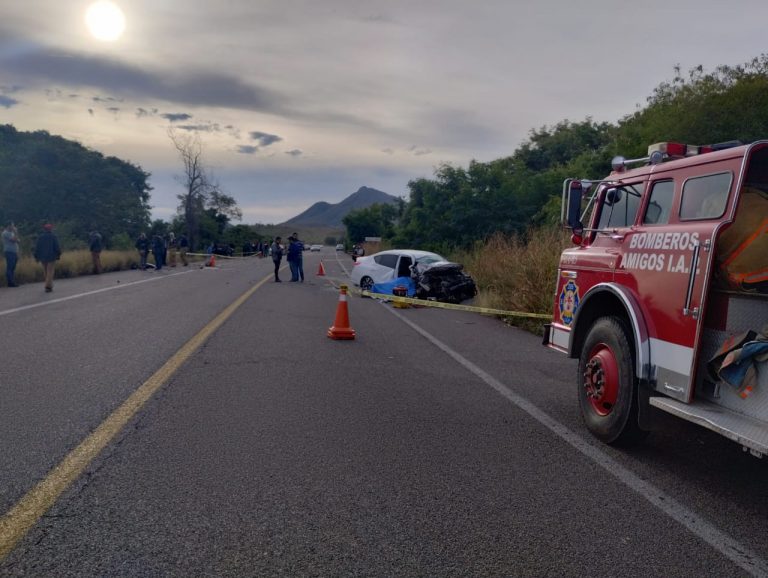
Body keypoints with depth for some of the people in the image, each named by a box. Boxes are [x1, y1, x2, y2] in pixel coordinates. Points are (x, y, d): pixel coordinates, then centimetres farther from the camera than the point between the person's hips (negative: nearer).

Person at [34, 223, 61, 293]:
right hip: (51, 257, -4)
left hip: (43, 257, 4)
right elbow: (57, 247, -8)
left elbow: (37, 248, 5)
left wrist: (36, 257, 11)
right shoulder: (53, 237, -6)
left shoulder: (40, 237, 4)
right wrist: (59, 254, 4)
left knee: (46, 272, 14)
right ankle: (48, 286, -14)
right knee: (50, 272, -4)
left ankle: (49, 285, 20)